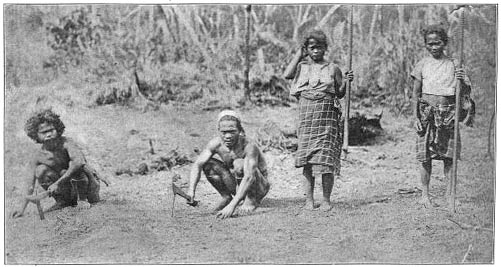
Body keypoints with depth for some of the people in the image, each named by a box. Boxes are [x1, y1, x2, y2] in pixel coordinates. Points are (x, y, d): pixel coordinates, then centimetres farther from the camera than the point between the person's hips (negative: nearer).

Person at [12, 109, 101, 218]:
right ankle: (62, 201, -1)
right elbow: (30, 183, -11)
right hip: (66, 187, 4)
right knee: (41, 170, -16)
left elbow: (79, 162, -42)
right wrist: (22, 209, -20)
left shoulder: (66, 143, -24)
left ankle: (82, 199, -14)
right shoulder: (39, 156, -11)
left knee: (74, 164, -32)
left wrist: (58, 183, -45)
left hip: (87, 181, -4)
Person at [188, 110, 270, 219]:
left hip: (260, 186, -5)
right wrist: (191, 190, -40)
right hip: (237, 185, 5)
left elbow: (249, 177, -41)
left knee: (239, 164, -33)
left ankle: (252, 199, -11)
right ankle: (226, 197, 5)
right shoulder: (216, 143, -17)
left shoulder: (249, 146, -31)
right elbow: (197, 165, -22)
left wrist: (232, 205, -50)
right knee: (208, 163, -15)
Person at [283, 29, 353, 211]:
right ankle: (309, 199, 7)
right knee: (307, 160, 1)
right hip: (307, 115, 1)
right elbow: (287, 75, -11)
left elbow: (340, 94, 13)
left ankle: (326, 199, 1)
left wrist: (345, 82, -8)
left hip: (327, 114, -1)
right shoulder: (302, 66, 9)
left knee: (326, 158, -5)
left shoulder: (332, 69, 8)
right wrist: (299, 54, 0)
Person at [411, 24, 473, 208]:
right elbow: (416, 93, 7)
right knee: (425, 156, 0)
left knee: (449, 155, -1)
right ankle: (425, 195, 8)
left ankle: (450, 193, 6)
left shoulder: (453, 65, 6)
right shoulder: (422, 65, 6)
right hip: (427, 112, 0)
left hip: (448, 114, 0)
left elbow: (467, 91, 4)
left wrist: (461, 81, -18)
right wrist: (416, 117, -1)